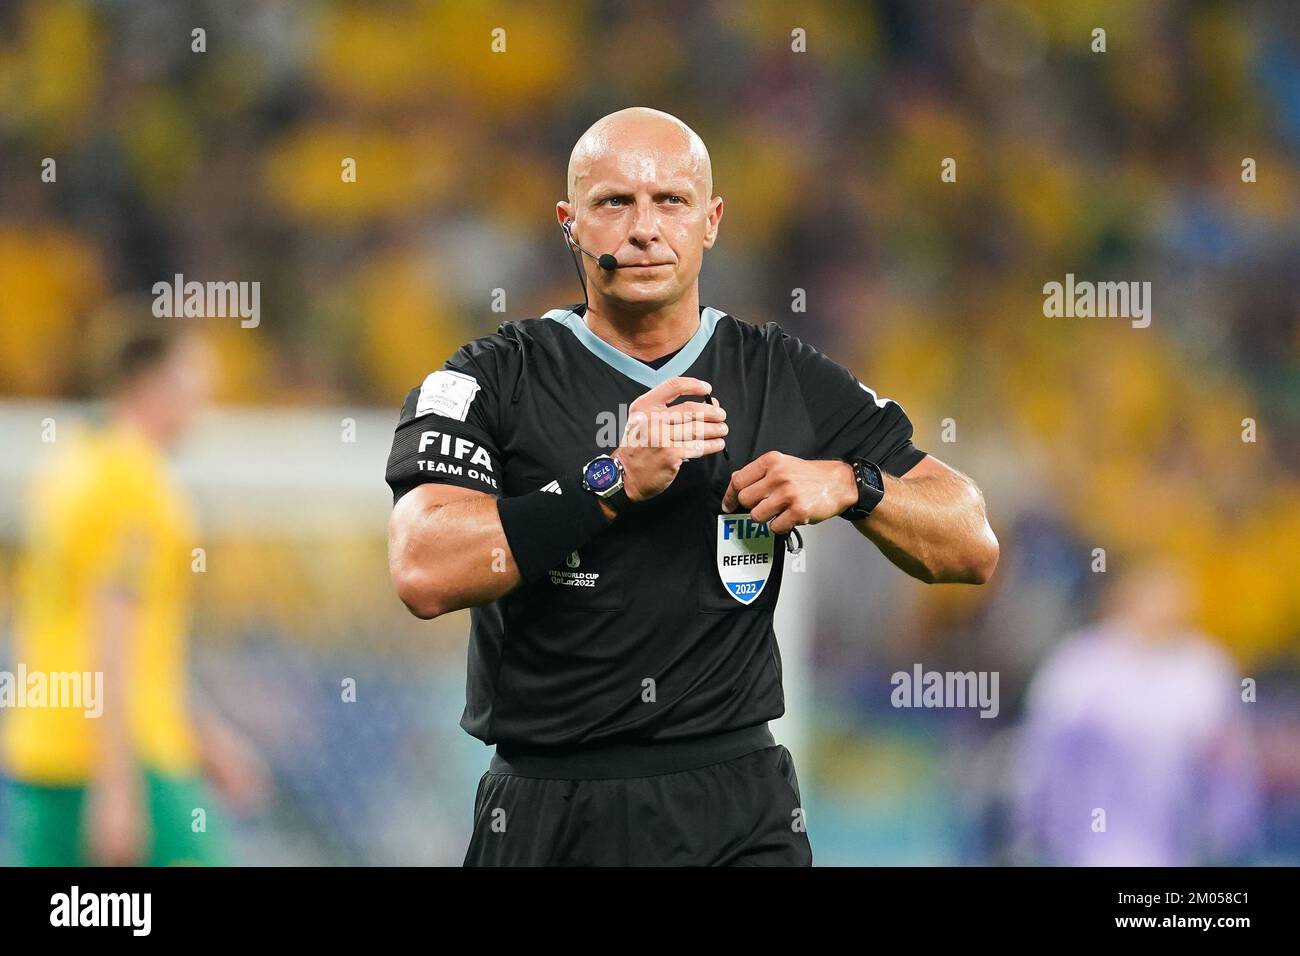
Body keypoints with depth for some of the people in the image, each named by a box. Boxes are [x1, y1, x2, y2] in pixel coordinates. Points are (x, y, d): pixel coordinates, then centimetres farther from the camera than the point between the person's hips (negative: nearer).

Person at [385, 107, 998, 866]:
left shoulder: (792, 384, 6)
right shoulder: (493, 383, -2)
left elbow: (973, 549, 7)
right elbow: (425, 574, -18)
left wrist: (850, 487, -11)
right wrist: (615, 483, -22)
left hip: (741, 815, 1)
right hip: (547, 821, -1)